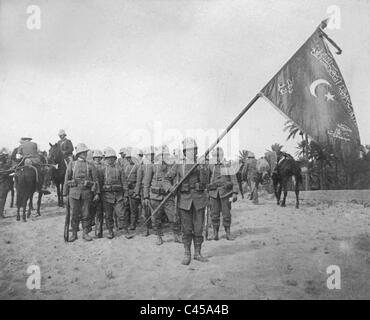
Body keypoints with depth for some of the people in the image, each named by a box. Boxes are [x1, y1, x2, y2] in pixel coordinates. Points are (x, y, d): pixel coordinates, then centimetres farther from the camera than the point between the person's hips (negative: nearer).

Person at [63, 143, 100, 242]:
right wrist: (65, 193, 4)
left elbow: (95, 180, 3)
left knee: (86, 214, 6)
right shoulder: (71, 164, 8)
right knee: (75, 214, 5)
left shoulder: (90, 165, 6)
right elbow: (66, 179, 8)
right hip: (74, 192, 0)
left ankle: (85, 233, 17)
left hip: (87, 193, 0)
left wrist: (97, 193, -4)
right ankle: (74, 234, 16)